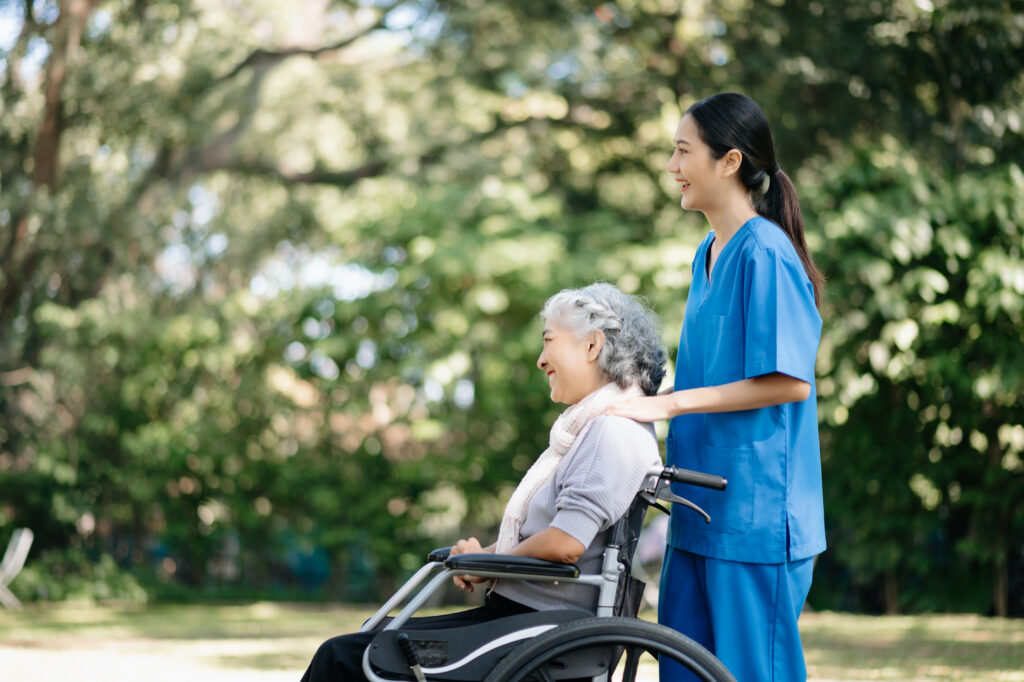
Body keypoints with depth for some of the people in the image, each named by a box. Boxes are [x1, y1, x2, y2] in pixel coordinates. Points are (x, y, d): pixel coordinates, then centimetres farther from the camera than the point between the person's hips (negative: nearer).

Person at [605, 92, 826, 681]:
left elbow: (788, 381, -19)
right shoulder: (709, 255, 16)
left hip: (756, 510, -9)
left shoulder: (765, 253, -13)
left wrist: (671, 403, -18)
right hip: (702, 504, 9)